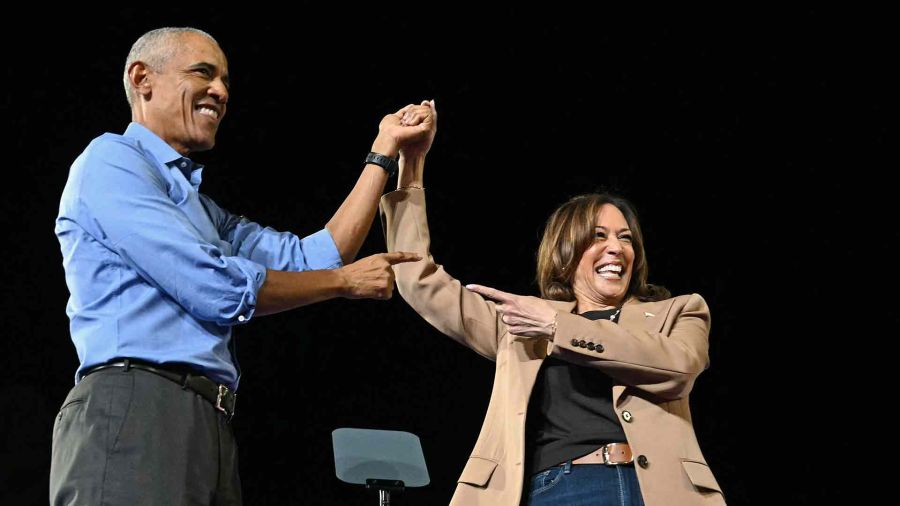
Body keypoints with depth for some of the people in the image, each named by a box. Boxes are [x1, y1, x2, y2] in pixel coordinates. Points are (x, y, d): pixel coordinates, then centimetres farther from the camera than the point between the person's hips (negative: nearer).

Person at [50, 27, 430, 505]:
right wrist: (345, 280, 4)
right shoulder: (111, 159, -1)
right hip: (135, 409, -9)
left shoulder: (200, 209, 28)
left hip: (209, 425, 9)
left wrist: (384, 152, 24)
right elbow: (216, 289, -9)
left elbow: (311, 259, 23)